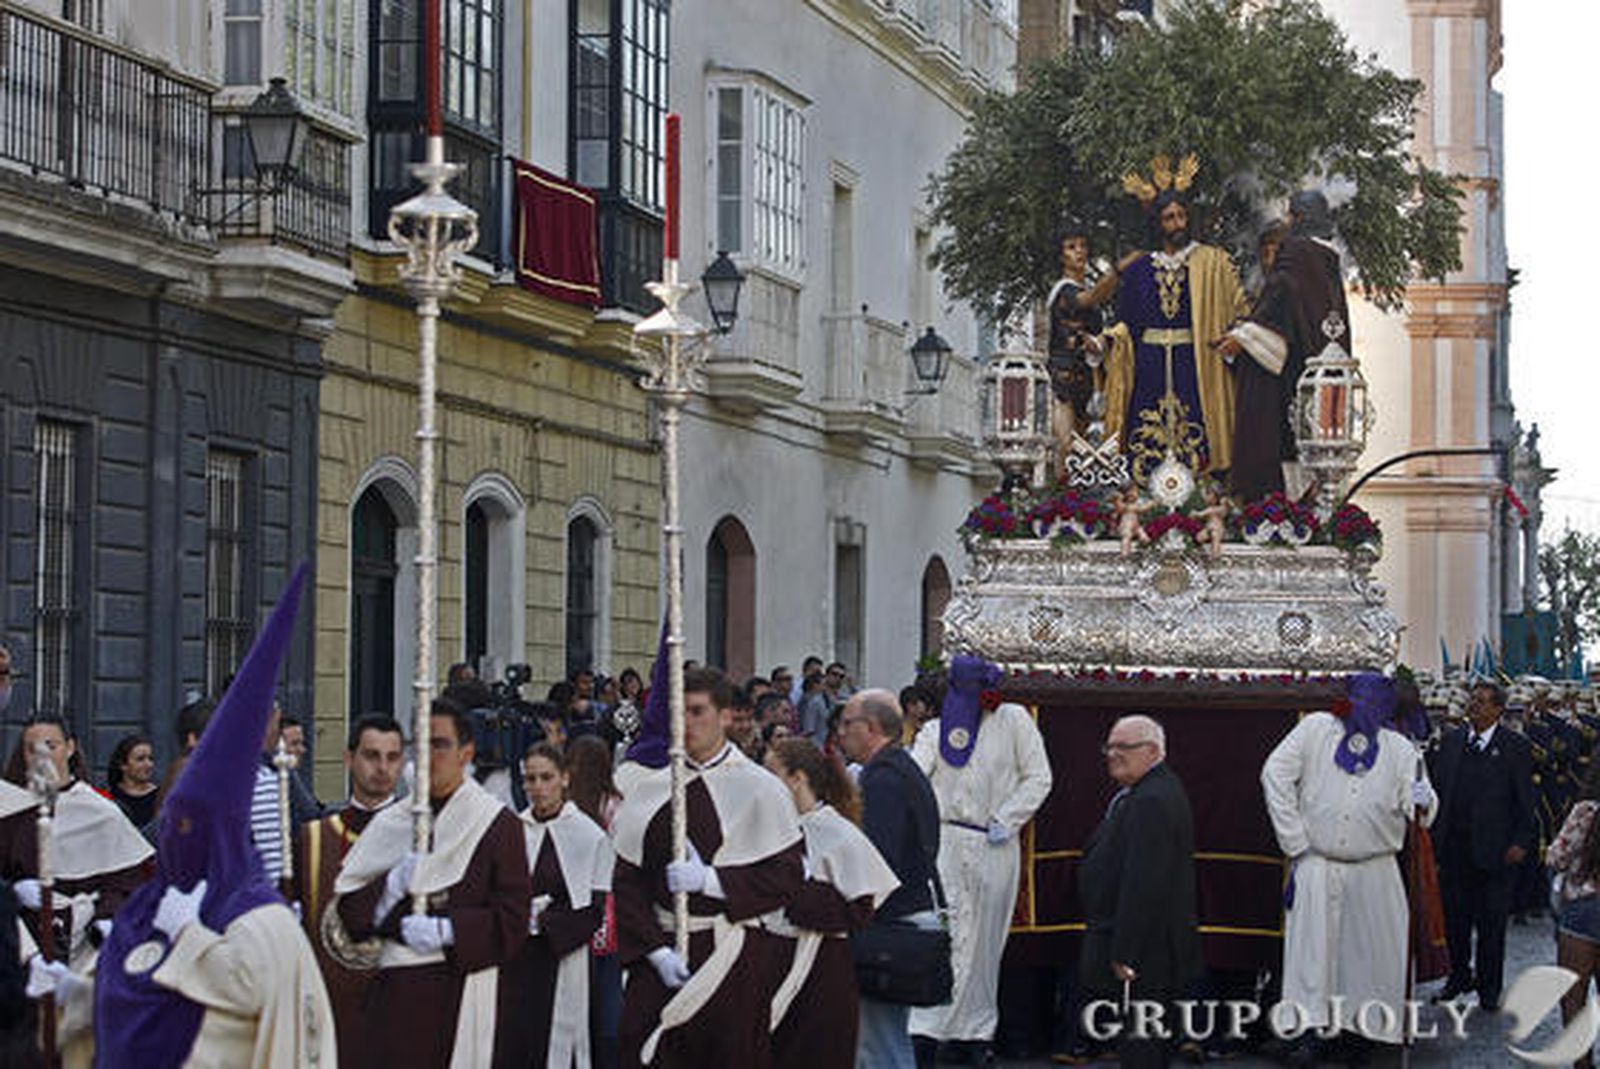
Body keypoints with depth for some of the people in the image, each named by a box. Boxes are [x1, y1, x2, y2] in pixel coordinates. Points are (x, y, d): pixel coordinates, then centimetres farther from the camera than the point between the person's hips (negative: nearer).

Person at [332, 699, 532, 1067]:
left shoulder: (497, 825, 1)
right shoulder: (389, 825, 13)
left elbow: (512, 922, -5)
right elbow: (348, 911, 8)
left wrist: (447, 931, -16)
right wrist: (392, 885, -9)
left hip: (460, 999, -3)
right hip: (393, 998, 3)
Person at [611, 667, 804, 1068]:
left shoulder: (759, 789, 0)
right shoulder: (648, 789, 7)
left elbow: (788, 875, -6)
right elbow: (627, 880, 5)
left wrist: (710, 879, -14)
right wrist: (656, 951, -7)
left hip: (736, 958, -2)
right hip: (660, 955, 2)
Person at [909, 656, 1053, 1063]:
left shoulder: (1012, 720, 4)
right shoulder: (936, 730, 7)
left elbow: (1038, 777, 4)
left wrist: (1005, 821, -5)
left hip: (995, 847, 1)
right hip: (946, 841, -1)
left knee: (986, 940, 7)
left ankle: (976, 1030, 15)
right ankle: (926, 1028, -12)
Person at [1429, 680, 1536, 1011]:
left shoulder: (1514, 747, -4)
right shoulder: (1451, 741, 8)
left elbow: (1525, 799, -3)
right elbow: (1435, 785, 10)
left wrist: (1521, 842, -9)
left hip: (1493, 848, -4)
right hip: (1453, 845, 4)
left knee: (1491, 922, 3)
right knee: (1455, 917, 12)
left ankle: (1489, 987, 14)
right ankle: (1459, 976, 28)